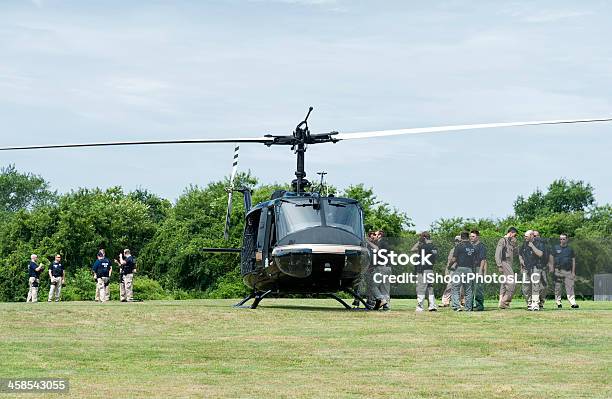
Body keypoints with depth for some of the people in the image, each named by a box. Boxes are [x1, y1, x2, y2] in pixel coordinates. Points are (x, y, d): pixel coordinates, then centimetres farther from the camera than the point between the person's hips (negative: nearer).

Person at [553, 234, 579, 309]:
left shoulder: (570, 249, 12)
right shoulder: (556, 248, 10)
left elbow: (573, 261, 12)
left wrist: (573, 272, 4)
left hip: (568, 271, 0)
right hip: (558, 271, 0)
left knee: (570, 287, -5)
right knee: (557, 287, 0)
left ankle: (573, 303, -10)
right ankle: (558, 302, 6)